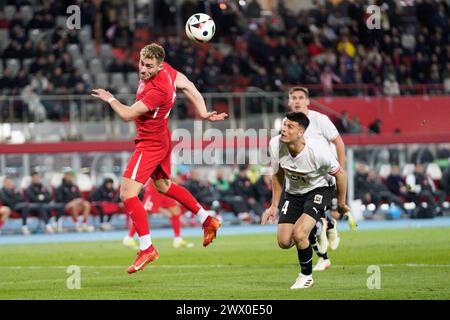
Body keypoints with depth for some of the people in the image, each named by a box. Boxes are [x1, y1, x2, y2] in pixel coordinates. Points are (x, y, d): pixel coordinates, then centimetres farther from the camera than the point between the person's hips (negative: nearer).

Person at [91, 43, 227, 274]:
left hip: (150, 144, -10)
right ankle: (207, 221, 39)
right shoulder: (165, 70, -7)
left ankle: (146, 248, -13)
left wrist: (110, 99, -8)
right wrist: (204, 114, 9)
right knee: (164, 186, 28)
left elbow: (127, 114, -27)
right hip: (161, 140, 10)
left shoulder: (157, 91, -32)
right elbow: (188, 87, 8)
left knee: (128, 192, -14)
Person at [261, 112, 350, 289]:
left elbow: (339, 173, -13)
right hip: (294, 193, 5)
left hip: (319, 190, -5)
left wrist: (341, 203, -1)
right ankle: (318, 225, 29)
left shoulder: (317, 152, -32)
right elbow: (278, 175, 1)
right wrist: (274, 206, 5)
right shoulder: (275, 145, -20)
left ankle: (306, 276, 1)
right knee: (284, 242, -4)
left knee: (298, 234, -26)